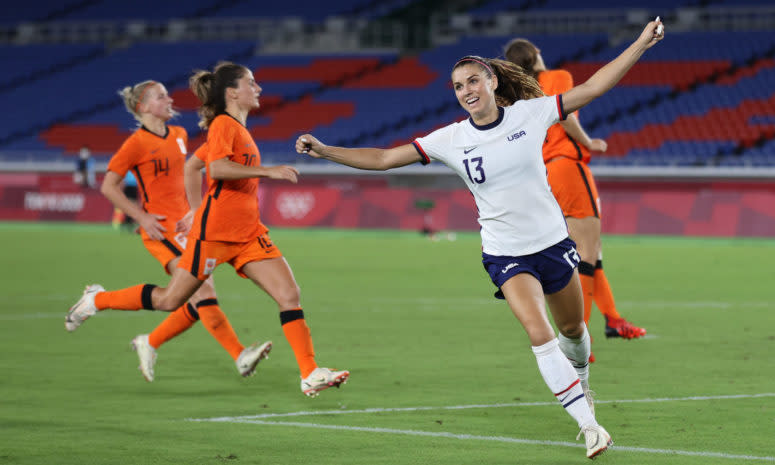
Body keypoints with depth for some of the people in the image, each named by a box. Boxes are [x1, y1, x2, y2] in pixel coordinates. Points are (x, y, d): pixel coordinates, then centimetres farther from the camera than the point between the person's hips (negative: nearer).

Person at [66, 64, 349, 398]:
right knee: (170, 300, 2)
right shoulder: (224, 124, -10)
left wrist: (196, 210, 28)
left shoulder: (238, 129, 17)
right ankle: (97, 300, 22)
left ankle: (310, 375, -11)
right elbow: (217, 168, -28)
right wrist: (268, 171, -26)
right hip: (215, 231, -8)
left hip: (248, 234, 8)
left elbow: (191, 167, 25)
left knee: (289, 294, -7)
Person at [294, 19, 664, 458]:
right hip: (505, 254, -2)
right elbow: (385, 158, -6)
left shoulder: (530, 113, -8)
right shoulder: (451, 139, -8)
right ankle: (589, 425, -17)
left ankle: (580, 384, 53)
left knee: (573, 328, 19)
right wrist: (325, 151, -15)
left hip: (552, 241, 2)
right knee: (539, 333, -21)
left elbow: (592, 87, -6)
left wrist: (641, 44, -11)